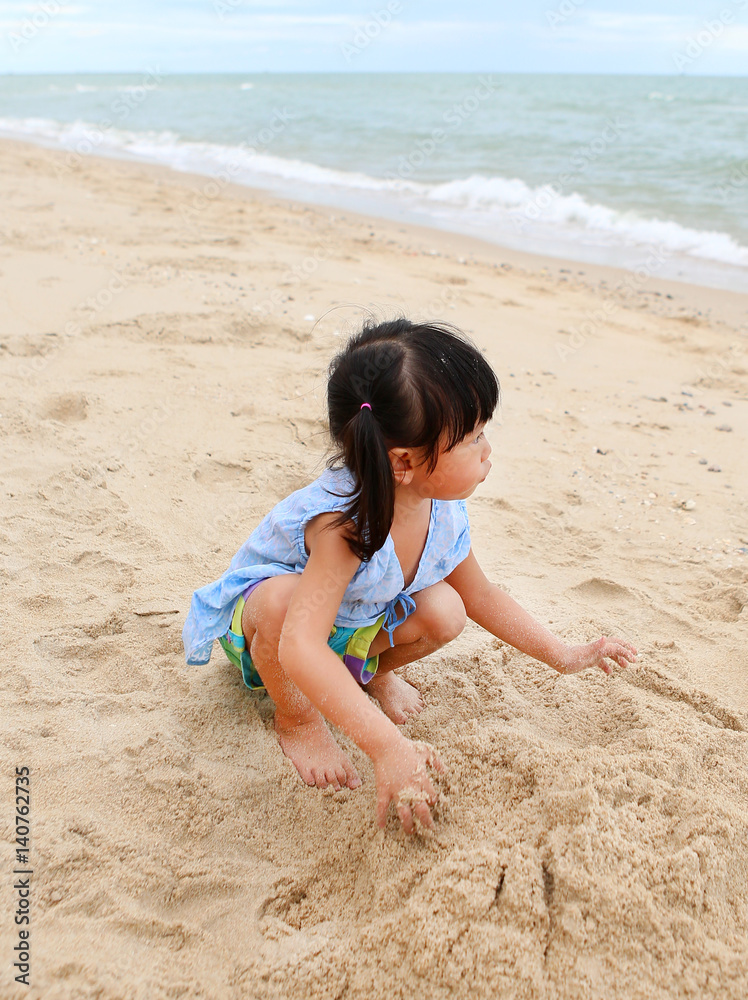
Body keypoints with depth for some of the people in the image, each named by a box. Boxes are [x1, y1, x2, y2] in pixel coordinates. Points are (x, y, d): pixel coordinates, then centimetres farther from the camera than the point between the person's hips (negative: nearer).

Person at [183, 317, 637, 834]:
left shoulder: (444, 512, -19)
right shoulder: (345, 522, -43)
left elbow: (481, 596, 0)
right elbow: (300, 648, -52)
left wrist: (565, 655, 1)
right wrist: (387, 746, -57)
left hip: (352, 623, 5)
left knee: (444, 613, -22)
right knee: (281, 599, -41)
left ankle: (371, 670, 11)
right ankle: (295, 719, -9)